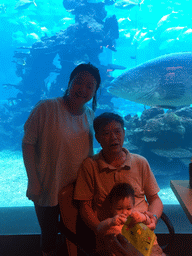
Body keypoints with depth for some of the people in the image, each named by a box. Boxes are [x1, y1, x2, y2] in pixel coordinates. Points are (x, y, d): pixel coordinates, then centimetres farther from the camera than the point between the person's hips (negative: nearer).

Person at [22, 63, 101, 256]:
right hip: (47, 188, -4)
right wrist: (33, 181, -15)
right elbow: (28, 143, -13)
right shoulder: (46, 108, -16)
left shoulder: (90, 115, 1)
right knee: (48, 235, 15)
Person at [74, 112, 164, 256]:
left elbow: (155, 199, 17)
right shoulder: (89, 166, 4)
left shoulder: (141, 163, 11)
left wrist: (153, 217, -6)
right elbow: (85, 206, 2)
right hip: (108, 238, -2)